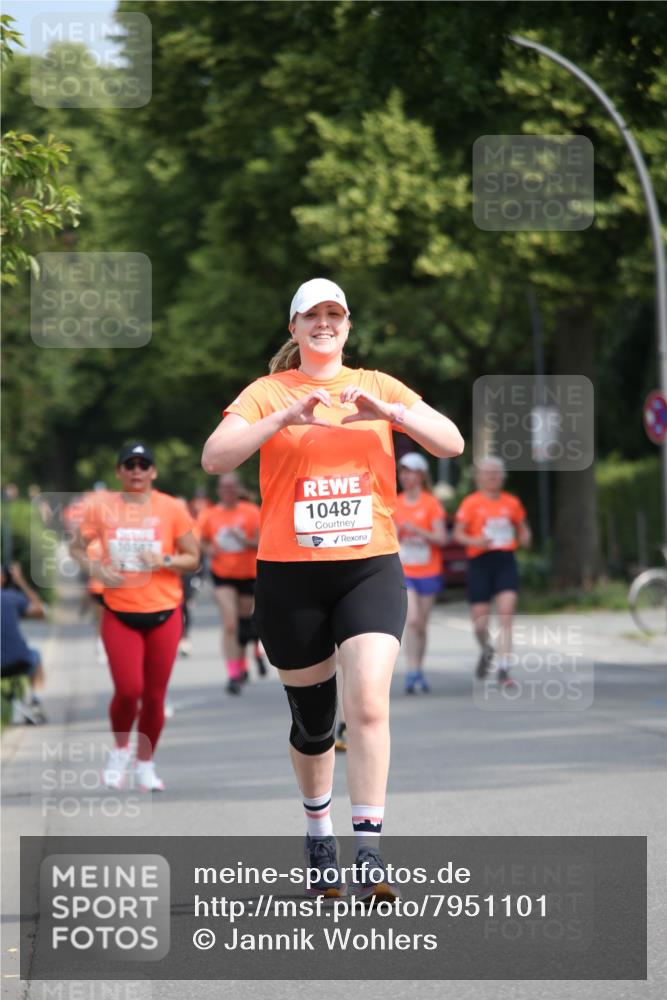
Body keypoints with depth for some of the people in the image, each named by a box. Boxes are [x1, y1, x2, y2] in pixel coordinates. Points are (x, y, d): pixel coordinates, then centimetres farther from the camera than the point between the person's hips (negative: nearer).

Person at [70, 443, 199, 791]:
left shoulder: (172, 508, 0)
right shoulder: (101, 508, 1)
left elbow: (193, 558, 3)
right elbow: (77, 548, 10)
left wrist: (165, 560, -16)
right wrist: (97, 569, -10)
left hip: (163, 613, 1)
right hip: (119, 614, -1)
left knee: (155, 695, 3)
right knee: (128, 690, -13)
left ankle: (145, 764, 21)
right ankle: (120, 750, 16)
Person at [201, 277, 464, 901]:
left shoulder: (378, 387, 10)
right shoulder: (268, 392, 4)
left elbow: (451, 443, 1)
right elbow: (214, 458, -10)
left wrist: (388, 412, -15)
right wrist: (285, 417, -22)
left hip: (370, 567, 0)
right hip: (289, 574, 0)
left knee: (368, 703, -18)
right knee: (312, 719, 9)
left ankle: (369, 852, -17)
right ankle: (318, 834, 32)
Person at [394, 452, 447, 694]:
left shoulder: (432, 504, -3)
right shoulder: (395, 504, 6)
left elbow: (441, 538, -9)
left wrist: (417, 530, -21)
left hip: (428, 572, -1)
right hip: (403, 573, 1)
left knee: (421, 625, 7)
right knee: (411, 620, -17)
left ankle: (419, 673, 21)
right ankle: (412, 673, -19)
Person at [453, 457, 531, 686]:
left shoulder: (512, 502, 9)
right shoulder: (471, 503, 0)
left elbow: (522, 528, 22)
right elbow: (458, 533, -1)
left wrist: (524, 538, -1)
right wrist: (475, 541, -20)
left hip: (506, 562, 1)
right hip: (480, 563, -1)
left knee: (506, 616, -13)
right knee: (480, 622, 1)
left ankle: (503, 669, -13)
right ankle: (487, 651, 36)